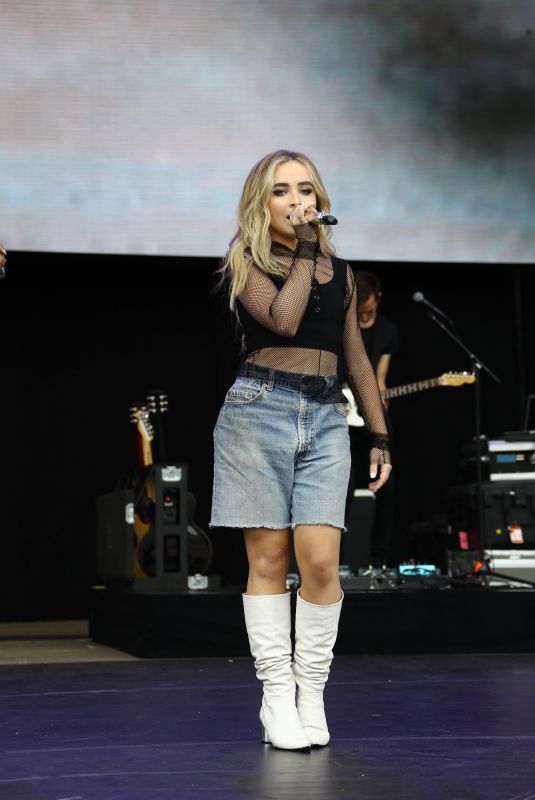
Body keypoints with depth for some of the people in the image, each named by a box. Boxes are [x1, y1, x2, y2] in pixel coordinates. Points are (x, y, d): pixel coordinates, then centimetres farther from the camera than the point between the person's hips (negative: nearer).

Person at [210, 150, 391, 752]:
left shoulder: (339, 271, 17)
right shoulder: (245, 262, 5)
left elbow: (356, 360, 20)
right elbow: (284, 318, -15)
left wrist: (379, 435, 16)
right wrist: (305, 252, -4)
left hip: (326, 417, 3)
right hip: (259, 410, -3)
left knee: (320, 559, -9)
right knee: (269, 559, -2)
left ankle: (311, 691, 2)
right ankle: (276, 694, 4)